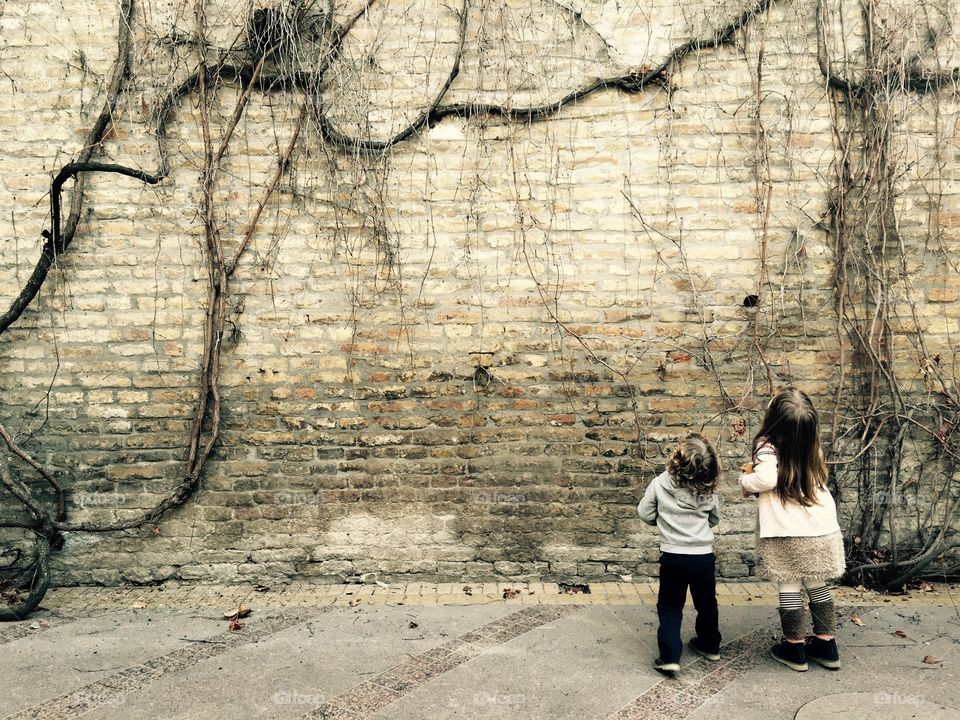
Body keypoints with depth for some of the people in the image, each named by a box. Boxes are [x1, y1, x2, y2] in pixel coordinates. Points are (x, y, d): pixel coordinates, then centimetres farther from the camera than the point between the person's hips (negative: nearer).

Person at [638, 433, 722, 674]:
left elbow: (645, 514, -2)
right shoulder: (708, 490, -6)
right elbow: (715, 518, 10)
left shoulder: (660, 484, -13)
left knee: (670, 608, 9)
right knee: (707, 604, 24)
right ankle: (710, 646, 41)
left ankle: (670, 657, -2)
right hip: (704, 556, 2)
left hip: (673, 557, -2)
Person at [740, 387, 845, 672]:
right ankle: (826, 645, 25)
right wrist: (758, 469, 10)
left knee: (789, 588, 7)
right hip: (821, 529, 5)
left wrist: (747, 480, -9)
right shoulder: (811, 446, 2)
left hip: (786, 533, -5)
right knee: (818, 586, 16)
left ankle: (794, 649, 16)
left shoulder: (767, 447, -17)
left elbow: (766, 479, -30)